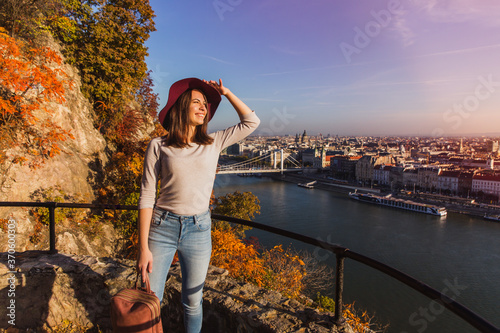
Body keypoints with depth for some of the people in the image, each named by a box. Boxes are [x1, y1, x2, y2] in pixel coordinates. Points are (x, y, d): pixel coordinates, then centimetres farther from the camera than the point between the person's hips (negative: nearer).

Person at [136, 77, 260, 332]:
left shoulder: (213, 144, 4)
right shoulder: (159, 146, -3)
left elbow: (251, 122, 7)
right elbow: (147, 197, -5)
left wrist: (224, 92, 6)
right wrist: (143, 247, -9)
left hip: (198, 230, 2)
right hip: (162, 227, -1)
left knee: (192, 302, 15)